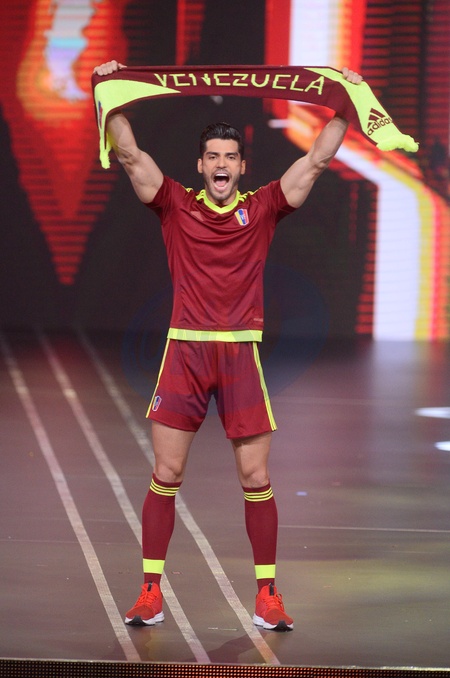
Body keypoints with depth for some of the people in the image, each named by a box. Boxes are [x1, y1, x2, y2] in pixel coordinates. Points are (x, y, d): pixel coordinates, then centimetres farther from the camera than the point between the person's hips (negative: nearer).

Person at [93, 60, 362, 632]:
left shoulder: (262, 209, 6)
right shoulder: (177, 205, 6)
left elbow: (316, 161, 4)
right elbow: (130, 155, 0)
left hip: (242, 353, 0)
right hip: (185, 350, 0)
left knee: (256, 481, 1)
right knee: (165, 476, 0)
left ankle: (267, 596, 8)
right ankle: (150, 594, 7)